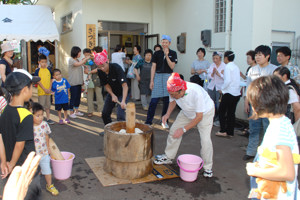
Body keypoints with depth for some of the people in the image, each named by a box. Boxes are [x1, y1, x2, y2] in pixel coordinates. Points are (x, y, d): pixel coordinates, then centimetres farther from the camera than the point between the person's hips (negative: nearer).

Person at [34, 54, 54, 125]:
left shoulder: (48, 70, 5)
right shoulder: (37, 70, -6)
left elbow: (51, 79, 8)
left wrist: (49, 89, -4)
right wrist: (44, 89, -14)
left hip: (48, 91, 4)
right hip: (41, 91, -4)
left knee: (48, 105, 12)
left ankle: (48, 118, 21)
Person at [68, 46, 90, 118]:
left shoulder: (77, 60, 15)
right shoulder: (71, 60, -10)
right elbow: (78, 64, -26)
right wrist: (86, 58, -17)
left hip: (79, 82, 8)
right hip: (73, 82, -8)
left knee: (78, 97, 12)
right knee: (73, 97, -2)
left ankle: (76, 111, 23)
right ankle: (71, 112, 7)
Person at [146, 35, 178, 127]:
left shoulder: (173, 53, 5)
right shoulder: (157, 53, 7)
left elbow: (172, 67, -5)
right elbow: (153, 67, 5)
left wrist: (166, 56, -14)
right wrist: (152, 80, -1)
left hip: (168, 77, 0)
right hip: (158, 76, 0)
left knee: (167, 100, 5)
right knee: (154, 100, -5)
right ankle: (148, 122, 1)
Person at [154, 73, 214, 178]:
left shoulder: (196, 92, -42)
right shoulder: (174, 91, -26)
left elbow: (199, 117, -33)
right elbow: (172, 101, -1)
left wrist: (184, 129, -33)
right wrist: (168, 114, -18)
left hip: (205, 112, -5)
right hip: (187, 112, 6)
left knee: (205, 139, -16)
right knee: (174, 130, 1)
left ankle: (208, 167, 4)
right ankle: (168, 157, 20)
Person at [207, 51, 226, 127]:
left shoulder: (224, 66, -4)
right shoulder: (212, 65, 11)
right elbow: (209, 76, 5)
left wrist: (218, 73, -20)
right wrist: (213, 73, -14)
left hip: (220, 87, -4)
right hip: (211, 87, 5)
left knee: (218, 104, -6)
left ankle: (218, 120, 7)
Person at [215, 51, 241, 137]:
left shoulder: (228, 67, -12)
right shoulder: (236, 67, 11)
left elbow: (228, 80, -22)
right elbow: (236, 80, 13)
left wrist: (222, 89, -7)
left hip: (229, 93, -7)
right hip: (237, 93, 7)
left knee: (221, 111, 6)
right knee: (231, 112, 13)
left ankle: (223, 131, 7)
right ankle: (230, 132, 18)